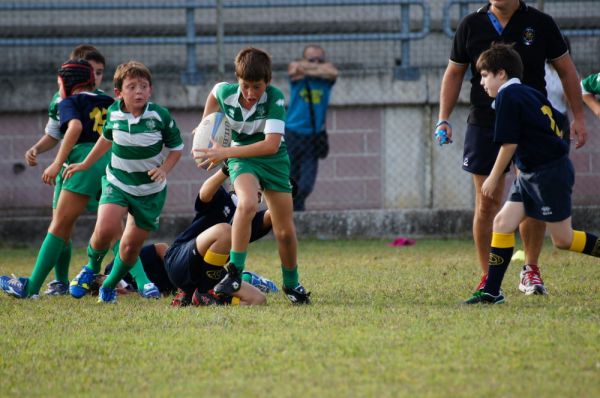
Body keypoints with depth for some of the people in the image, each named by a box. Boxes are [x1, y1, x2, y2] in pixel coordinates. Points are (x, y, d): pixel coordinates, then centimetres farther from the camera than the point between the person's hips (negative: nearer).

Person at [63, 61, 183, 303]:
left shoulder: (161, 116, -14)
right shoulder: (114, 113, -6)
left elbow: (176, 147, 0)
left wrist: (164, 169, -18)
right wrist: (85, 164, 23)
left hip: (150, 190, 0)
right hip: (117, 182, 0)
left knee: (131, 245, 4)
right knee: (105, 229, -24)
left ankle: (110, 286, 30)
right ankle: (92, 267, 6)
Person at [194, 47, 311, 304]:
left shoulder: (275, 99, -27)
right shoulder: (225, 92, -18)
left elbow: (271, 144, -36)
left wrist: (225, 153, -36)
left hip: (274, 160, 0)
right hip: (241, 159, 0)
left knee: (285, 231, 5)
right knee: (247, 203, -32)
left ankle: (292, 284, 29)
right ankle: (234, 273, -27)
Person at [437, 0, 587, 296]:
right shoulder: (471, 25, 2)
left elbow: (566, 69, 6)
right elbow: (454, 73, 11)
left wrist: (578, 117, 3)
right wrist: (444, 119, 3)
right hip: (484, 124, 1)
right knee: (487, 203, -1)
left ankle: (531, 270, 16)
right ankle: (488, 277, 7)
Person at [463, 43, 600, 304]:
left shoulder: (507, 96, -13)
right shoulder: (530, 94, 14)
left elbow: (509, 144, -16)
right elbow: (560, 124, 20)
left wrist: (494, 178, -7)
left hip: (550, 173, -10)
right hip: (531, 174, 10)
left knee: (563, 239, -3)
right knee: (503, 222, 3)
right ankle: (491, 292, 2)